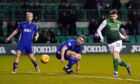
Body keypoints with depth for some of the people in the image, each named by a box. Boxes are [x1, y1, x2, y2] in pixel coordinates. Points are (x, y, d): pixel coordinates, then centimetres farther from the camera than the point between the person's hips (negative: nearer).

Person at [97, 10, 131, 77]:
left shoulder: (118, 23, 9)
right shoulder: (106, 22, -3)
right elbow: (98, 30, 0)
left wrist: (123, 37, 17)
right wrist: (101, 37, -14)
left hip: (117, 41, 1)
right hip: (110, 43, 0)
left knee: (115, 55, -22)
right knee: (118, 61, 1)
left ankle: (116, 71, -14)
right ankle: (127, 66, 30)